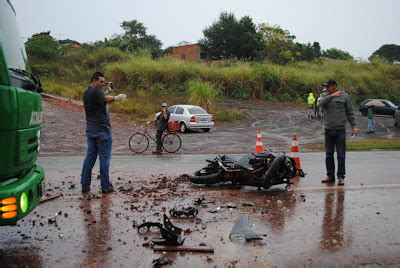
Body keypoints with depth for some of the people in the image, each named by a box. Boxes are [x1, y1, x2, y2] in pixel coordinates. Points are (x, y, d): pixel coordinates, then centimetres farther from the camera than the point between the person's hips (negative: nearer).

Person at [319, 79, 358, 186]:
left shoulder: (344, 96, 2)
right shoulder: (324, 95, 8)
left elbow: (350, 112, 5)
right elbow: (322, 104, -14)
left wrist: (354, 126, 0)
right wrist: (332, 96, -18)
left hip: (340, 130, -2)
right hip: (328, 130, 3)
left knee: (341, 155, 1)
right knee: (329, 155, 8)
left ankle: (341, 177, 9)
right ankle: (330, 176, 18)